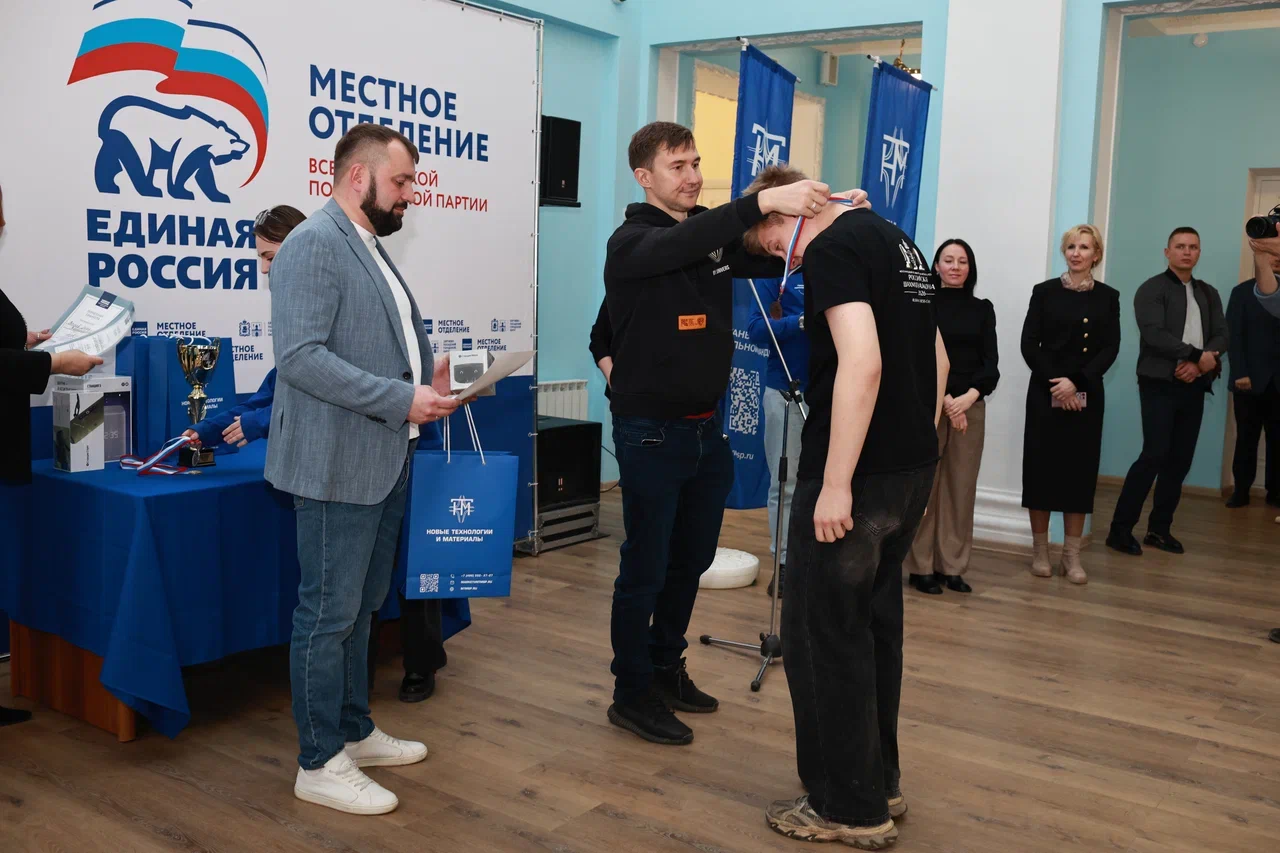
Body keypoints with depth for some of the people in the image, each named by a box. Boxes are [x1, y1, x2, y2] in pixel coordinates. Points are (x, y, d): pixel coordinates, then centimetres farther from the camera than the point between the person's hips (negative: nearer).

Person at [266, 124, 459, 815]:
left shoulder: (371, 248, 17)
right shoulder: (315, 244, -13)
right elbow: (301, 356, -22)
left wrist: (429, 382, 7)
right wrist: (402, 399, -23)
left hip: (383, 463, 10)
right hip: (338, 466, -10)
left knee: (360, 607, 18)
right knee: (329, 614, 0)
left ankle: (354, 732, 32)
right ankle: (320, 765, 12)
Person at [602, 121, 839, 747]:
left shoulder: (716, 235, 8)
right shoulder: (632, 242, -11)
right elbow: (683, 246, -33)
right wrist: (763, 201, -43)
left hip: (705, 427, 7)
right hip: (651, 430, -7)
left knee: (692, 559, 17)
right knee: (646, 566, 3)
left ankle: (667, 668, 35)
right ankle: (632, 694, 17)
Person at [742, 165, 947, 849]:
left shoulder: (834, 248, -13)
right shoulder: (898, 242, 16)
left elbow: (862, 364, -25)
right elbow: (938, 361, 21)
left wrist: (835, 484, -24)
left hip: (857, 476, -9)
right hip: (913, 467, 9)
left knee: (823, 631, 2)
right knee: (875, 621, 18)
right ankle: (880, 781, 29)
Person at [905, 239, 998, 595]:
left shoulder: (983, 309, 11)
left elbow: (991, 361, 2)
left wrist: (969, 397, -15)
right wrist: (945, 400, -14)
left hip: (971, 405, 3)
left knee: (961, 487, 4)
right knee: (924, 485, -3)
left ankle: (952, 566, 11)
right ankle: (921, 567, 5)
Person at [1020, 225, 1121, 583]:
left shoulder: (1108, 297, 7)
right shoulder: (1044, 291, 3)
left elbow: (1110, 349, -1)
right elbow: (1029, 344, -3)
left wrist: (1076, 382, -15)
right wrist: (1055, 383, -14)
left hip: (1086, 395, 1)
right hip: (1045, 393, -1)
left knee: (1080, 471, 2)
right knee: (1042, 468, -1)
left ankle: (1072, 555, 8)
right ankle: (1040, 551, 10)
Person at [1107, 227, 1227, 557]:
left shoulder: (1208, 294, 16)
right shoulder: (1151, 290, -2)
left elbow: (1221, 336, 6)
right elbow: (1154, 334, -15)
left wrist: (1198, 365, -12)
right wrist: (1199, 355, -15)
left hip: (1194, 387, 6)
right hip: (1160, 385, -6)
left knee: (1181, 460, 5)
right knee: (1155, 456, -11)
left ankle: (1160, 529, 15)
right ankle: (1120, 529, -4)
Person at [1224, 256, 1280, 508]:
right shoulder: (1243, 291, 7)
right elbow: (1233, 336, 0)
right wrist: (1240, 373, -10)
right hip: (1249, 379, -1)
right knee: (1246, 438, 3)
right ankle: (1241, 491, 8)